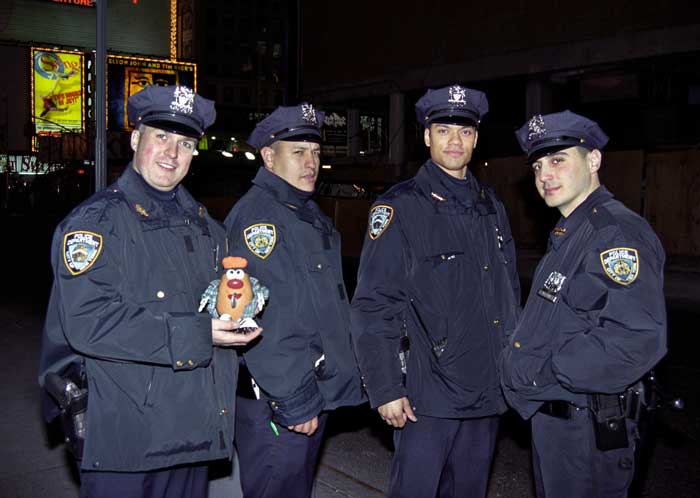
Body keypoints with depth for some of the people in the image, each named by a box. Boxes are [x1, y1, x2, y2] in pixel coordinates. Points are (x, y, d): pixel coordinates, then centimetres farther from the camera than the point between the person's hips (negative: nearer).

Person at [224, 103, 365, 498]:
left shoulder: (314, 217, 14)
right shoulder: (255, 215, -16)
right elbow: (257, 320, -23)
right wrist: (294, 401, -22)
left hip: (317, 393, 9)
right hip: (276, 405, -9)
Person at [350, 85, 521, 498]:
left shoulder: (491, 207, 11)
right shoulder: (400, 208, -8)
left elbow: (510, 293, 16)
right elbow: (373, 306, -12)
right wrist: (386, 389, -15)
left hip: (489, 391, 6)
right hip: (428, 393, -6)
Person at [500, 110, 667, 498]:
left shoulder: (619, 233, -19)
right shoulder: (568, 235, 12)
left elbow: (638, 338, -30)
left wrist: (541, 372, -24)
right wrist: (517, 358, 4)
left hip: (587, 430, -9)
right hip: (550, 417, 9)